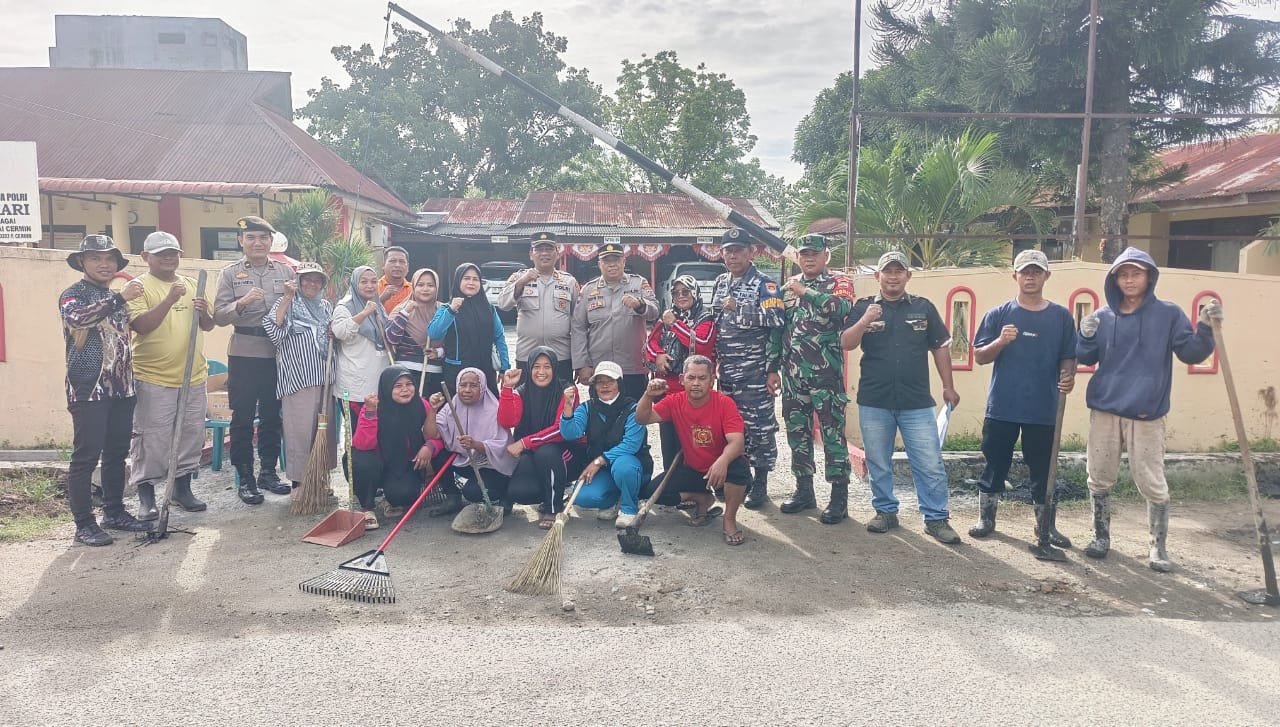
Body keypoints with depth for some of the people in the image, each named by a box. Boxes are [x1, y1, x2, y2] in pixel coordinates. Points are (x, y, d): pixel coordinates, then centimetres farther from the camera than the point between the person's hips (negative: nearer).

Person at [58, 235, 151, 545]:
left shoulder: (116, 298, 17)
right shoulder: (73, 294, -3)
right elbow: (77, 318, -26)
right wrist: (120, 298, -31)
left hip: (121, 388, 7)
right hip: (88, 390, -7)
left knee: (117, 454, 12)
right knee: (86, 456, -5)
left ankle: (114, 511, 22)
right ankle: (84, 524, 0)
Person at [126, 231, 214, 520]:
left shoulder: (191, 285, 13)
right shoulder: (139, 287, -4)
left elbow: (208, 326, 14)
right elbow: (140, 325, -17)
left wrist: (203, 313, -8)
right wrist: (170, 299, -25)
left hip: (193, 377, 6)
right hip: (153, 380, -5)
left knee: (191, 436, 11)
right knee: (152, 440, -1)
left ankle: (182, 488, 25)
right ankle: (146, 495, 11)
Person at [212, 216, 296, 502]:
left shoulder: (286, 271, 8)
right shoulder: (230, 273, 1)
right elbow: (219, 316, -5)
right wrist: (242, 303, -22)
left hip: (278, 353, 2)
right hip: (244, 354, -2)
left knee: (272, 415, 11)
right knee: (242, 417, 3)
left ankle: (268, 472, 23)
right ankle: (245, 478, 12)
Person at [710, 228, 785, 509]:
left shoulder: (764, 284, -7)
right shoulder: (721, 283, 14)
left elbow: (774, 321, -20)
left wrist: (736, 308, -19)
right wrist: (713, 360, 17)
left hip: (754, 370, -7)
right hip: (726, 370, 7)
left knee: (758, 425, -2)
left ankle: (760, 484, 8)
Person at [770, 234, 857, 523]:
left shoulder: (839, 282, 1)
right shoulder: (789, 286, 15)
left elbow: (843, 308, -22)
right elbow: (777, 327, 17)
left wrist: (805, 292, -21)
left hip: (826, 373, -5)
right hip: (793, 374, 5)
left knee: (833, 433, -3)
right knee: (797, 432, 10)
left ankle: (839, 496, 4)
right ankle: (804, 490, 22)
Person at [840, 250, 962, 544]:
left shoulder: (923, 307, 5)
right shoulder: (864, 306, 3)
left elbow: (939, 348, 11)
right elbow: (846, 344, -7)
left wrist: (948, 386, 10)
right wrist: (865, 321, -24)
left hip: (917, 402, 0)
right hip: (874, 402, 0)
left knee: (931, 465, 0)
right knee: (878, 464, 11)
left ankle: (936, 518, 12)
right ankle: (886, 512, 26)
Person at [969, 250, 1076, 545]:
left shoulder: (1061, 316, 5)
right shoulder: (998, 314, 2)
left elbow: (1068, 357, 7)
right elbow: (979, 356, 1)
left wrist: (1068, 376, -14)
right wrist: (1001, 341, -18)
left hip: (1044, 409, 1)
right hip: (1001, 407, 0)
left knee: (1043, 470, 7)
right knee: (995, 465, 9)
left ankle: (1046, 527, 20)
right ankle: (986, 519, 22)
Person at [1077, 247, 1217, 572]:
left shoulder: (1168, 314, -1)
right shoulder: (1102, 317, 6)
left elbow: (1191, 354, -3)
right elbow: (1085, 359, 12)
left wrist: (1205, 328, -19)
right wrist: (1086, 337, -7)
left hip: (1147, 414, -3)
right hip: (1104, 410, 3)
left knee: (1152, 484, 1)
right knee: (1100, 479, 10)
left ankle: (1159, 548, 15)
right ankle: (1101, 537, 26)